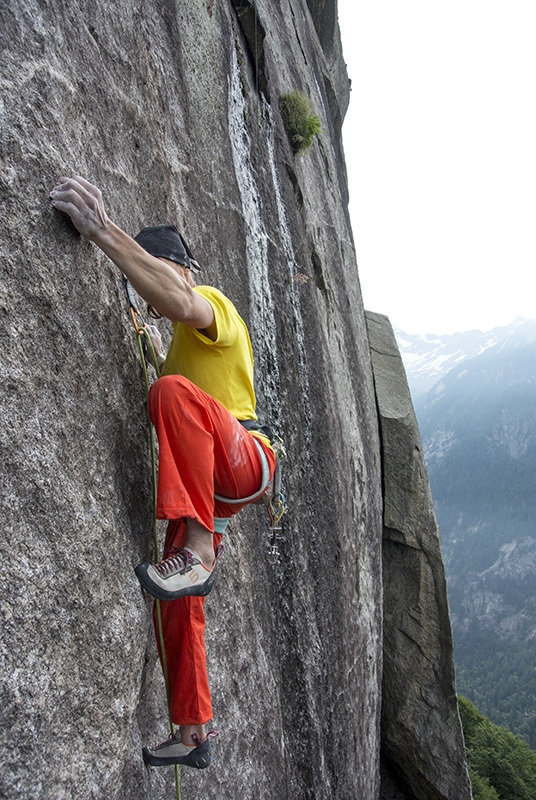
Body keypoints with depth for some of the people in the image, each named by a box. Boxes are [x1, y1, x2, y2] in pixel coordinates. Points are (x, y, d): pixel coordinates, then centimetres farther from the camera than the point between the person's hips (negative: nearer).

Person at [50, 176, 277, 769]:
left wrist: (104, 231, -35)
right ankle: (192, 734, 22)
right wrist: (153, 348, 24)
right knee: (179, 601, 8)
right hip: (208, 482, 10)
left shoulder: (211, 302, -4)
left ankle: (198, 550, -40)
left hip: (246, 460, -9)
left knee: (174, 391, -37)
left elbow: (181, 303, -31)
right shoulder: (184, 337, 26)